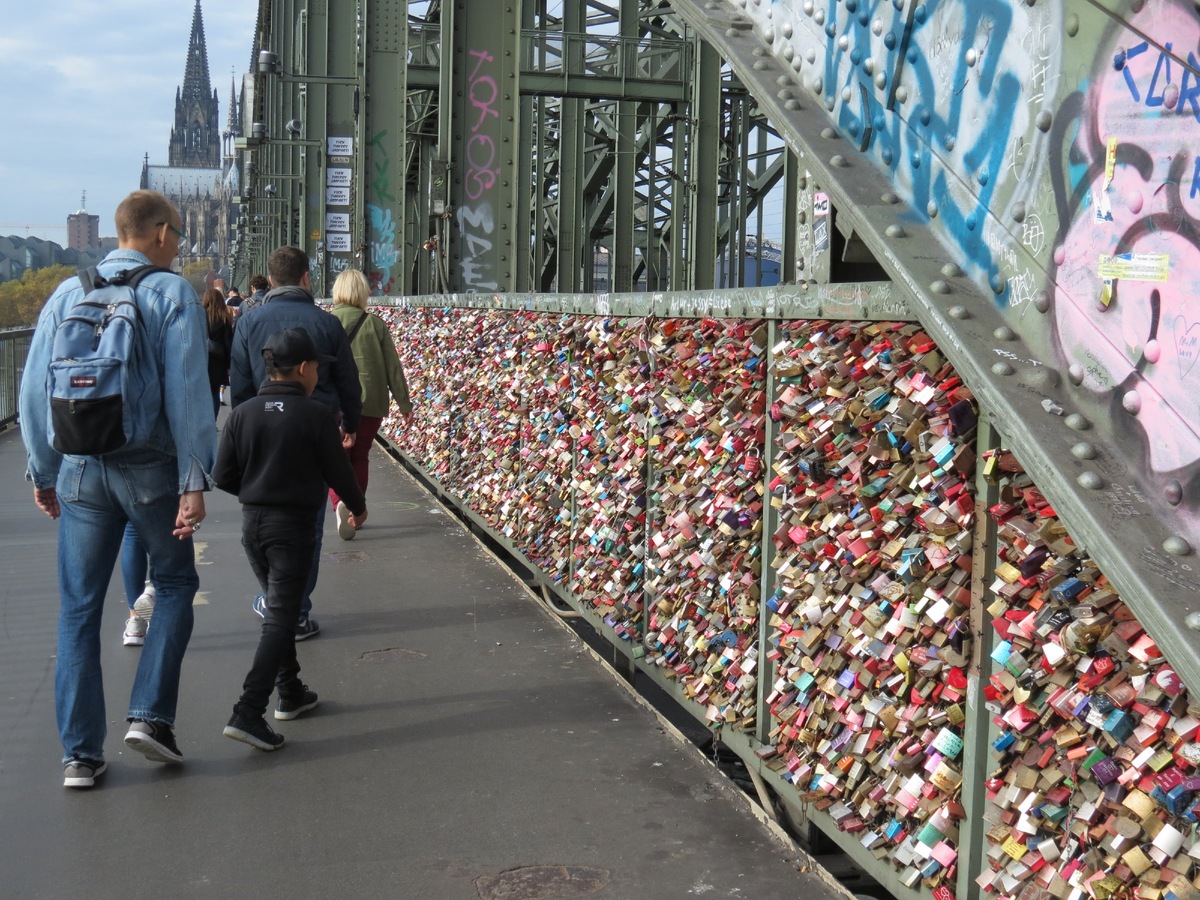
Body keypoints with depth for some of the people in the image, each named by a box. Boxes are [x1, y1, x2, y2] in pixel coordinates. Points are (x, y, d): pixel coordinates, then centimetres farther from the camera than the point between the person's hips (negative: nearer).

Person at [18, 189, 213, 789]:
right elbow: (187, 394, -12)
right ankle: (149, 713, 7)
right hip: (150, 470, -3)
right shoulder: (172, 294, -5)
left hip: (80, 473, 3)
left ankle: (79, 753, 13)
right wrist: (194, 481, -11)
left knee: (79, 609, 10)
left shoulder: (67, 294, 7)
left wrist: (43, 472, 16)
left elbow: (35, 391, 8)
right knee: (175, 583, 17)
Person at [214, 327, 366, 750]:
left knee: (279, 608, 21)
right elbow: (337, 471, -5)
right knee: (280, 617, -2)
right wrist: (357, 506, 14)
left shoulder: (242, 414, 0)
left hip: (252, 523, 5)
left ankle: (290, 692, 31)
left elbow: (223, 476, 0)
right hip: (293, 525, -5)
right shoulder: (315, 415, -12)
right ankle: (248, 713, -11)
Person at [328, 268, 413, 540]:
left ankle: (339, 503, -21)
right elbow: (393, 367, 1)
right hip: (370, 402, 1)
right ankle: (356, 512, 20)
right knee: (359, 457, 17)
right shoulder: (375, 324, -2)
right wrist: (404, 402, 9)